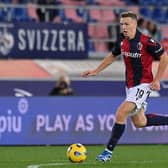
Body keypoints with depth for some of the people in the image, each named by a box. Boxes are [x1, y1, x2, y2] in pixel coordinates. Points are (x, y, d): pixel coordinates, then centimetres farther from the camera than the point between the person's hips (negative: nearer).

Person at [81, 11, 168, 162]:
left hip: (143, 84, -8)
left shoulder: (146, 42, -19)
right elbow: (112, 56, 20)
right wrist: (96, 71, 17)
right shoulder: (122, 41, 1)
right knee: (139, 122, 14)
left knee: (121, 114, -19)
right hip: (130, 85, 8)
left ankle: (109, 151, -10)